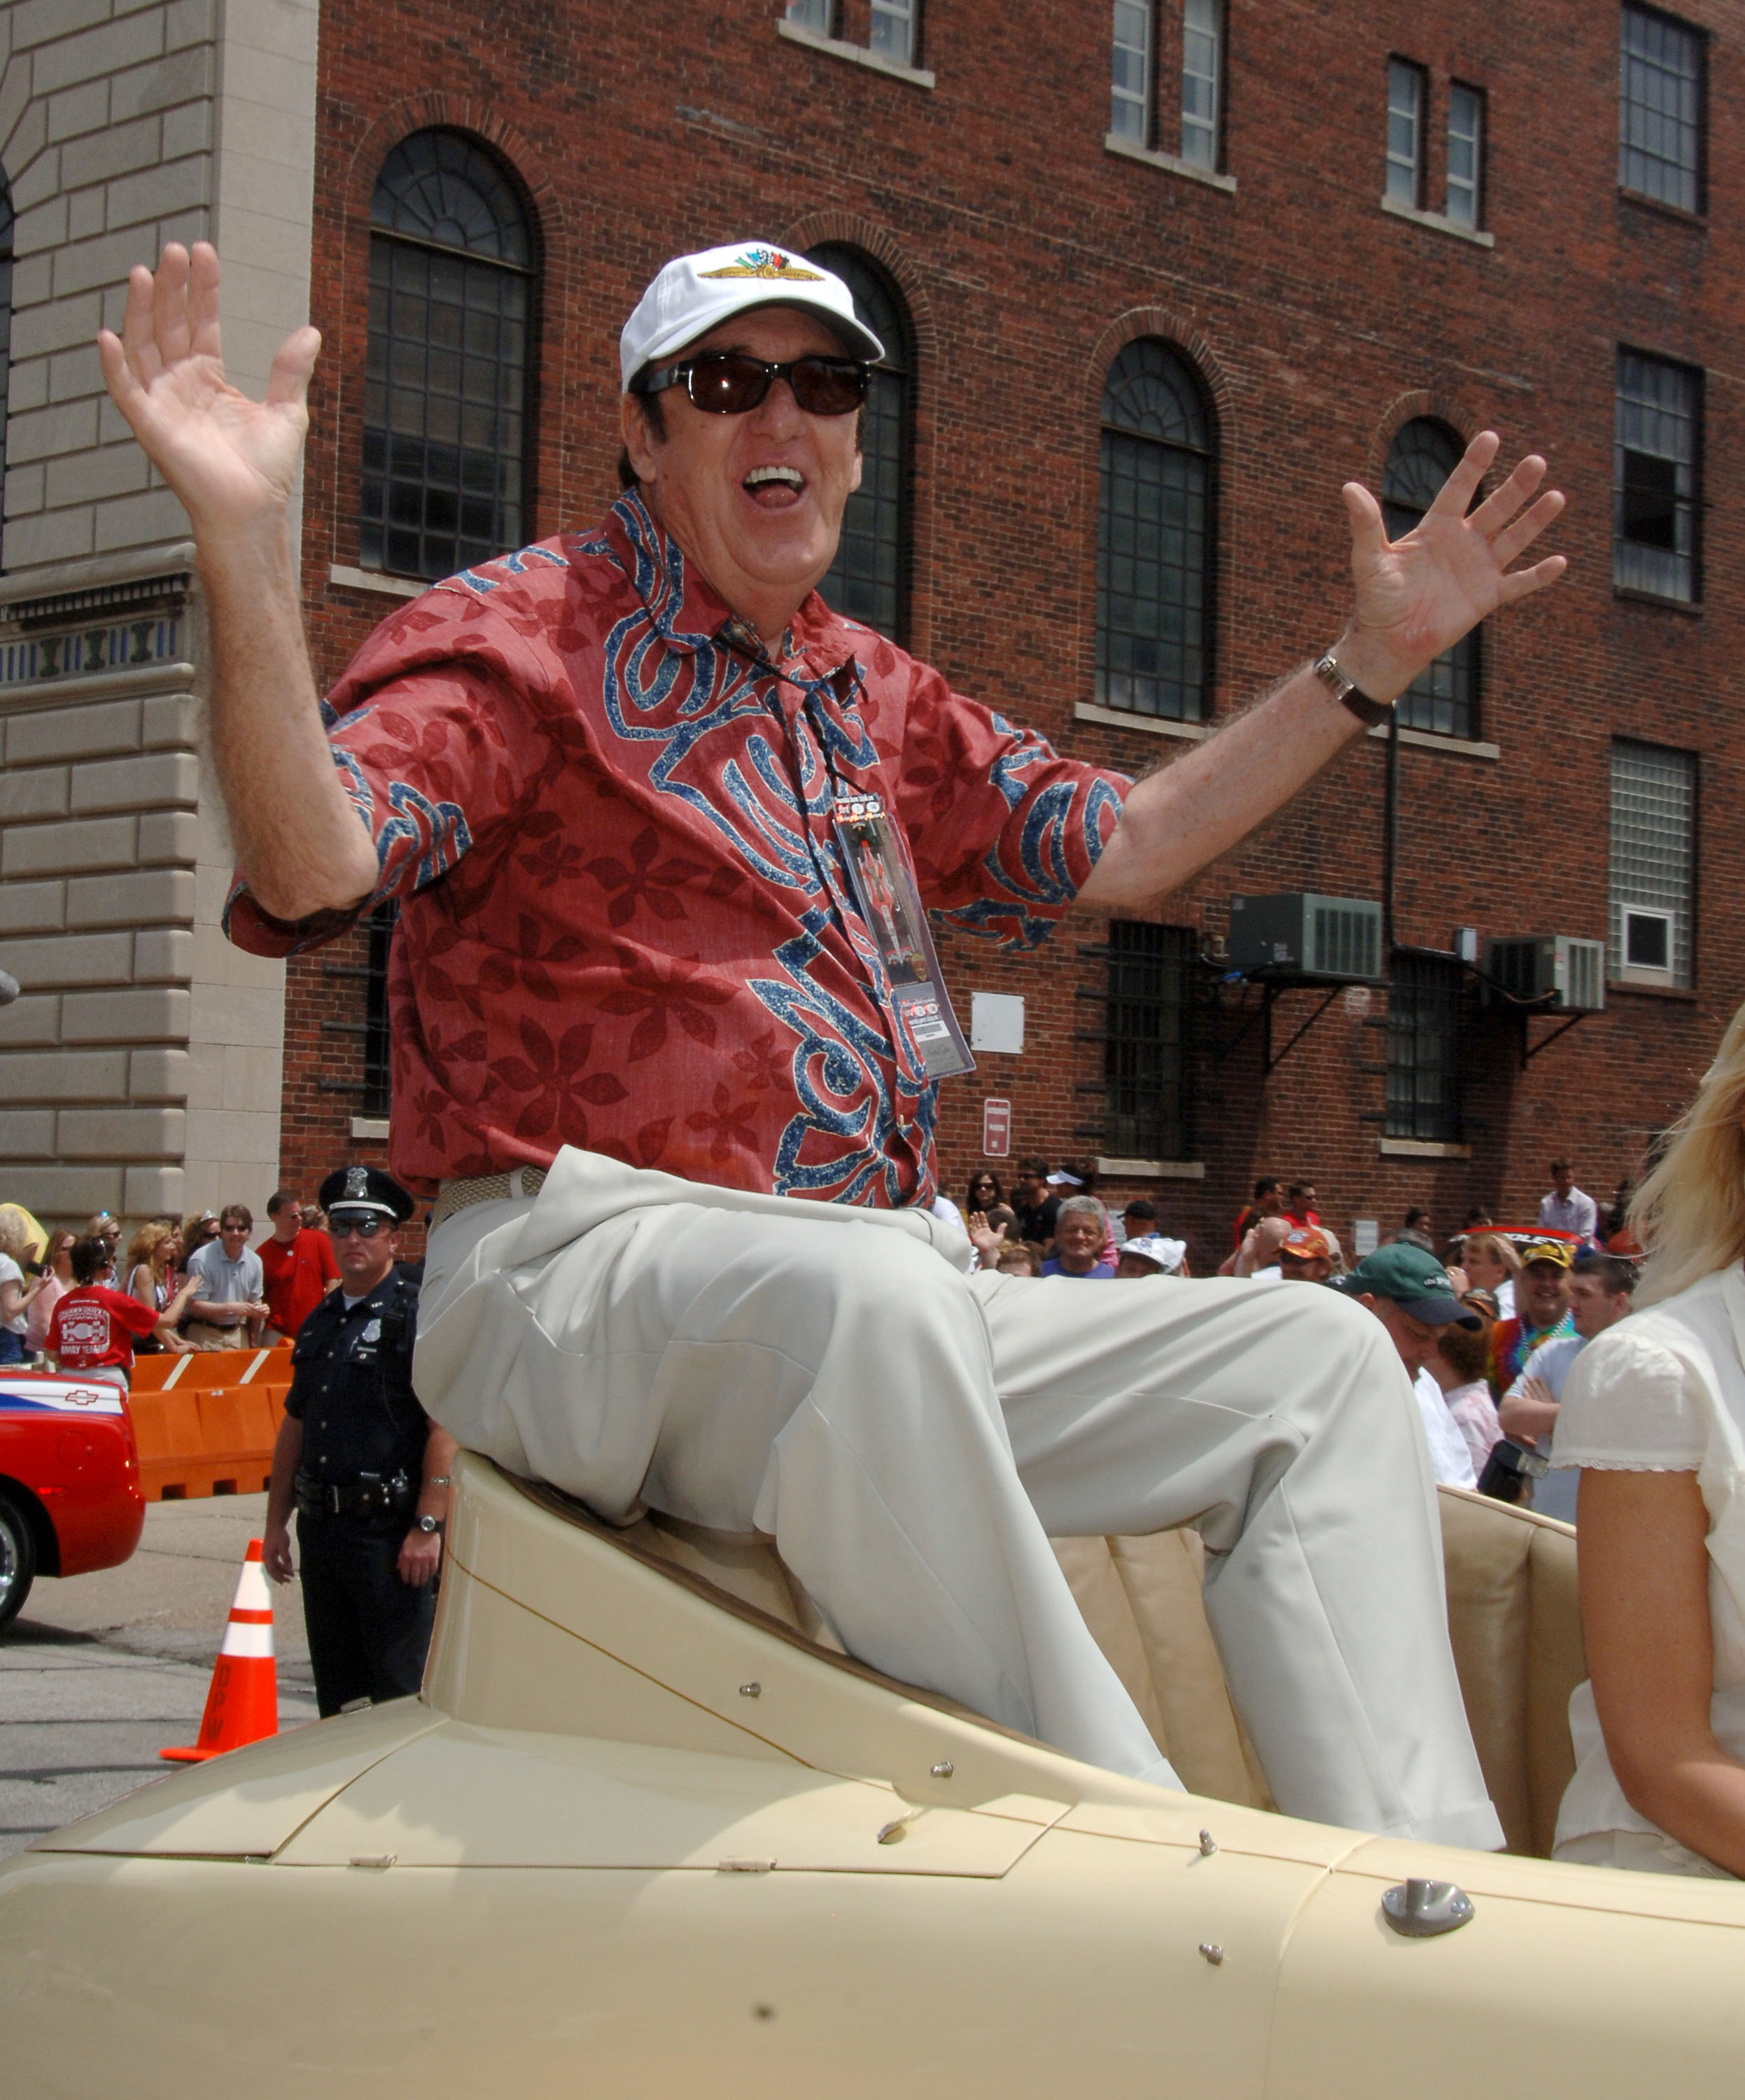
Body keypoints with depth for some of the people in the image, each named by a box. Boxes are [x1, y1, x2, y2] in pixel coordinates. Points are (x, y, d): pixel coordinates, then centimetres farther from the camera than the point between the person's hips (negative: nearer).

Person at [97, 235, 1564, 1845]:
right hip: (579, 1274, -8)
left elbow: (1121, 846, 30)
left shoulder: (873, 696, 22)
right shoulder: (520, 636, -2)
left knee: (1320, 1360, 0)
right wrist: (244, 545, -33)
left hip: (889, 1304, 8)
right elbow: (311, 873, -19)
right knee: (869, 1292, -40)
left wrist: (1371, 662, 28)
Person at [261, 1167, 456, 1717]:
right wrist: (276, 1522, 17)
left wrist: (427, 1527, -21)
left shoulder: (417, 1316, -8)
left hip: (391, 1533, -7)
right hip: (321, 1528, 7)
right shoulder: (319, 1321, 15)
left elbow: (445, 1427, -15)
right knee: (335, 1697, 14)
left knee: (402, 1697, -4)